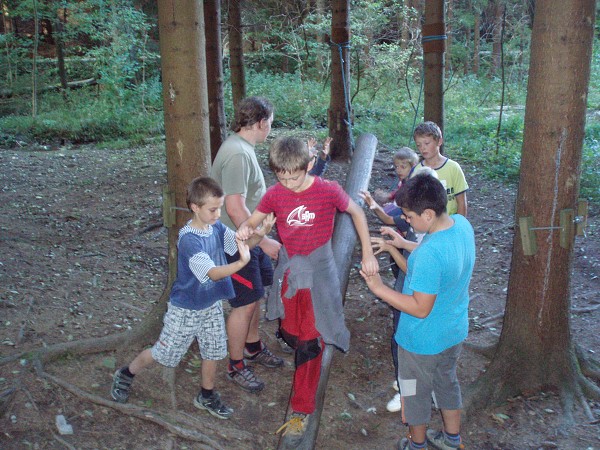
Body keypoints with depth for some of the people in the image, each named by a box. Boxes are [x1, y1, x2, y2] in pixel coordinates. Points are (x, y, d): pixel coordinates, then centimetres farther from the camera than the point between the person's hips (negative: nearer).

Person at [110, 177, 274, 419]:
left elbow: (242, 244, -10)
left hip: (211, 305, 6)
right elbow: (213, 273, -36)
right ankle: (126, 375, 35)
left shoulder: (216, 227, -7)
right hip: (186, 310, -6)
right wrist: (241, 263, -52)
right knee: (163, 353, 10)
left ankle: (207, 396, 37)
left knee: (213, 351, 16)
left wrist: (259, 235, -31)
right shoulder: (189, 239, -30)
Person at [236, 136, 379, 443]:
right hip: (288, 269, 4)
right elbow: (254, 220, 4)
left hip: (318, 270, -3)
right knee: (292, 334, 14)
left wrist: (368, 253, -4)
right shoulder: (275, 194, -8)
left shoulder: (328, 191, -15)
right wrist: (245, 229, -22)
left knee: (310, 342, -3)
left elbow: (357, 213, 0)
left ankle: (301, 410, 8)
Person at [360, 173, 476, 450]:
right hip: (455, 331, 8)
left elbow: (421, 309, -30)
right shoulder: (462, 224, -11)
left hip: (424, 341, -8)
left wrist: (379, 289, -24)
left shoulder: (430, 254, -38)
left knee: (416, 392, 19)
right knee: (447, 382, 29)